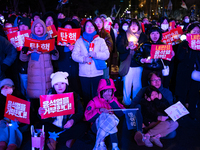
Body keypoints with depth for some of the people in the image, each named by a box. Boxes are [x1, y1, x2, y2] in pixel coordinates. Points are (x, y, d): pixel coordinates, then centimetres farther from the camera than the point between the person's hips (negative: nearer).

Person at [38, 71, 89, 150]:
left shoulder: (73, 95, -2)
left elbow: (80, 112, -7)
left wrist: (72, 121, -29)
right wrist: (41, 113, -32)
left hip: (68, 126, 1)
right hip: (53, 126, 0)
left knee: (83, 126, -26)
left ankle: (55, 140, -18)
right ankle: (68, 138, -17)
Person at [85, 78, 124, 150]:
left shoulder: (114, 100, 13)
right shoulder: (94, 101, 4)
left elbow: (121, 114, -2)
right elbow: (88, 117, -9)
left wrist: (112, 101, -7)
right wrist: (100, 110, -22)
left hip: (112, 125, 2)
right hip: (96, 127, -2)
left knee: (111, 116, -29)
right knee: (104, 115, -31)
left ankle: (99, 144, -25)